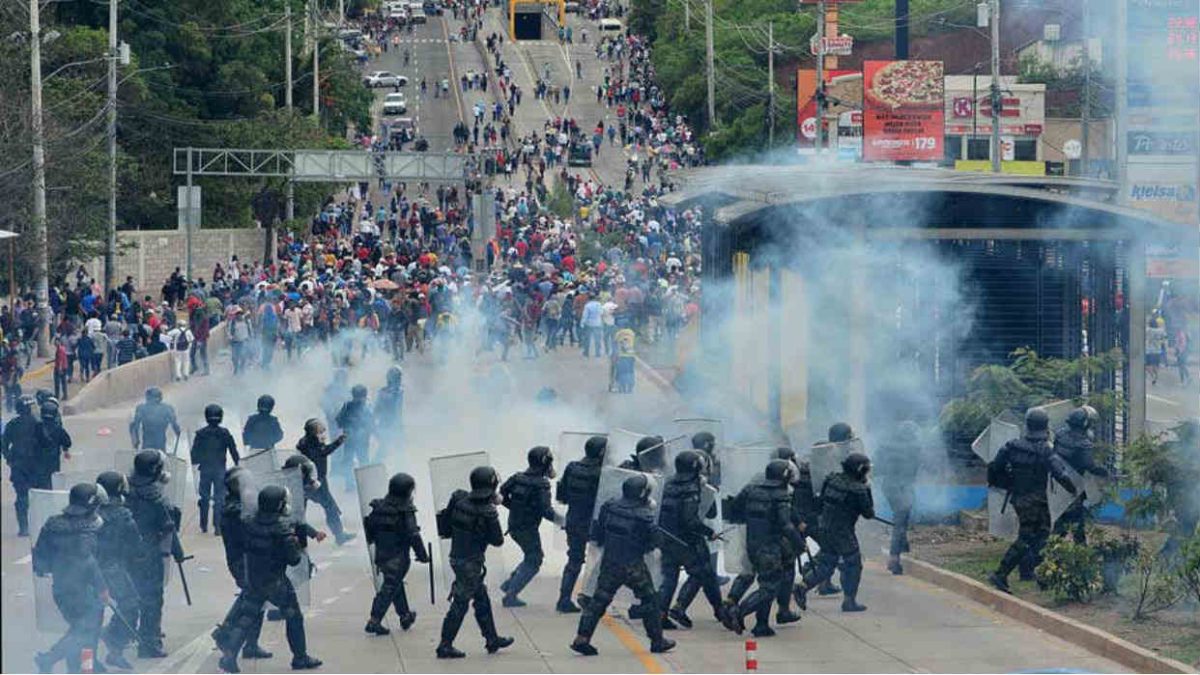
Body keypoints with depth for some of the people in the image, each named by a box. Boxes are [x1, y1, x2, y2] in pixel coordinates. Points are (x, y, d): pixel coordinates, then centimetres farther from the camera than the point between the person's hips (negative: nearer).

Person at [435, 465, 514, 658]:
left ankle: (492, 639, 28)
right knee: (460, 604, 0)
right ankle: (445, 646, 3)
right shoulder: (488, 512, -19)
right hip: (471, 562, -7)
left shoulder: (459, 499, -3)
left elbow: (445, 526, 4)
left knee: (482, 599, 19)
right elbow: (497, 541, -8)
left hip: (456, 557, 7)